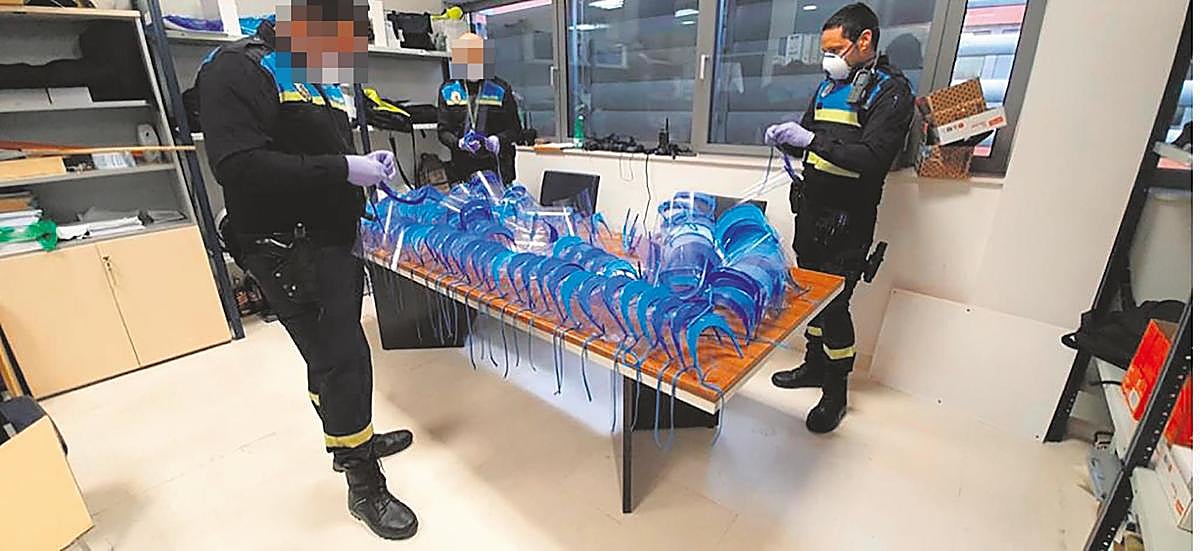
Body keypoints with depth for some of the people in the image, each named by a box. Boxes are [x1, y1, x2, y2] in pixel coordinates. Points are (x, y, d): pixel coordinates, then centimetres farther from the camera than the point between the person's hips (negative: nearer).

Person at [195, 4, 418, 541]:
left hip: (335, 239, 9)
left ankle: (354, 438, 37)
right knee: (343, 357, -7)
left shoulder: (323, 80, 17)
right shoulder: (236, 69, -10)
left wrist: (368, 165, 4)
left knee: (332, 351, 19)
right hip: (288, 249, -8)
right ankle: (364, 486, 9)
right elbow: (238, 165, -23)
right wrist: (342, 170, -23)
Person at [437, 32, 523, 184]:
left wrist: (498, 140, -16)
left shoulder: (501, 89, 5)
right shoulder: (447, 90, 9)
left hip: (498, 167, -1)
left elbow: (515, 129, 5)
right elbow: (443, 130, 7)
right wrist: (459, 142, -14)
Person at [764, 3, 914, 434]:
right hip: (810, 209, 8)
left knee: (835, 303, -3)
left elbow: (873, 157, -20)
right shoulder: (829, 85, 15)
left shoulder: (890, 91, -8)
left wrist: (812, 140, -24)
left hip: (846, 221, -7)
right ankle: (814, 366, 34)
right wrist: (786, 139, 0)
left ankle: (836, 393, 15)